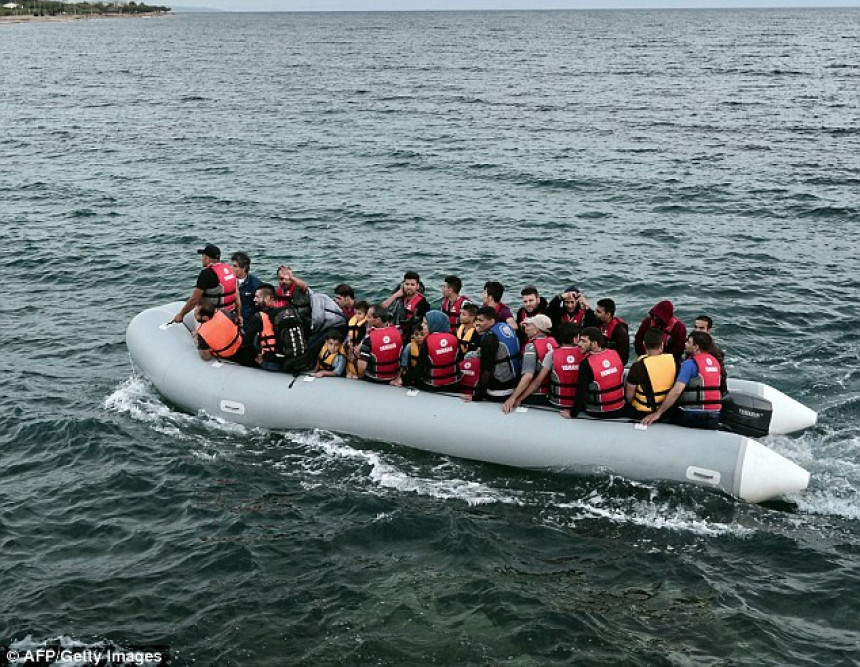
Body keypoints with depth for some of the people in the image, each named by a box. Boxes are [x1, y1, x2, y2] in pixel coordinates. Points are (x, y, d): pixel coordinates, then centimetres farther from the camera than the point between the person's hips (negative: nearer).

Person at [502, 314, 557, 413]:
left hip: (534, 396, -6)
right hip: (550, 394, 6)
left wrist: (513, 397, -25)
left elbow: (528, 376, -26)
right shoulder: (553, 342, 0)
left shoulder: (532, 346, -17)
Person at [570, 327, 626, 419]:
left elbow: (581, 392, -17)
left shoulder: (586, 363, -20)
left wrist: (572, 413, -7)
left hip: (599, 414, -5)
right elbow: (622, 382, 9)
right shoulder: (615, 354, -5)